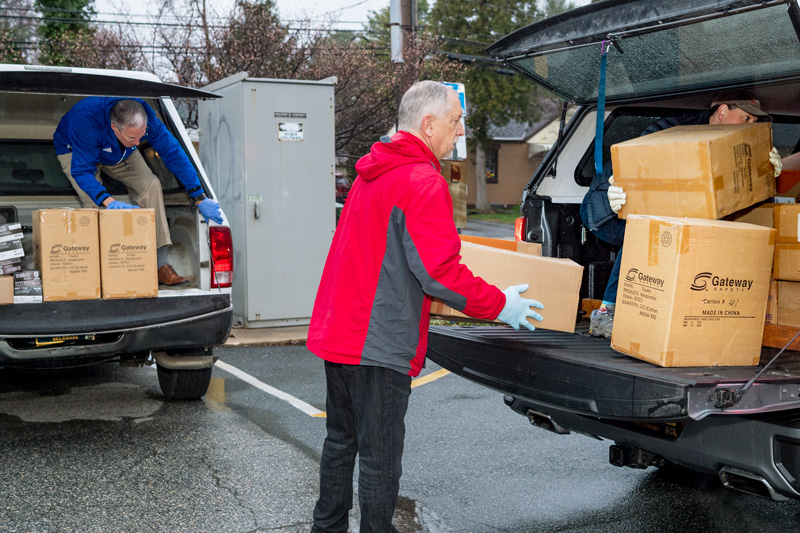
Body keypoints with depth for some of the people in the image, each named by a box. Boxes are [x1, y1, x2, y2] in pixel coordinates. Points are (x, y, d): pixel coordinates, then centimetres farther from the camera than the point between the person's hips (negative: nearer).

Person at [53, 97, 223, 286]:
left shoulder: (146, 119, -32)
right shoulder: (86, 123, -44)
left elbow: (173, 153, -24)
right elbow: (82, 171, -41)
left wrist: (200, 199, -24)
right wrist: (109, 201, -57)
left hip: (119, 153, 3)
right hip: (74, 151, -3)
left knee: (150, 184, -20)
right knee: (95, 202, -30)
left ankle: (161, 265, -21)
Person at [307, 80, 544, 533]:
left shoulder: (372, 173, 14)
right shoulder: (423, 183, -17)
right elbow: (439, 273, -21)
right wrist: (500, 305, -8)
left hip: (338, 334, 10)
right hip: (379, 344, -10)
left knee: (341, 440, 20)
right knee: (380, 456, 2)